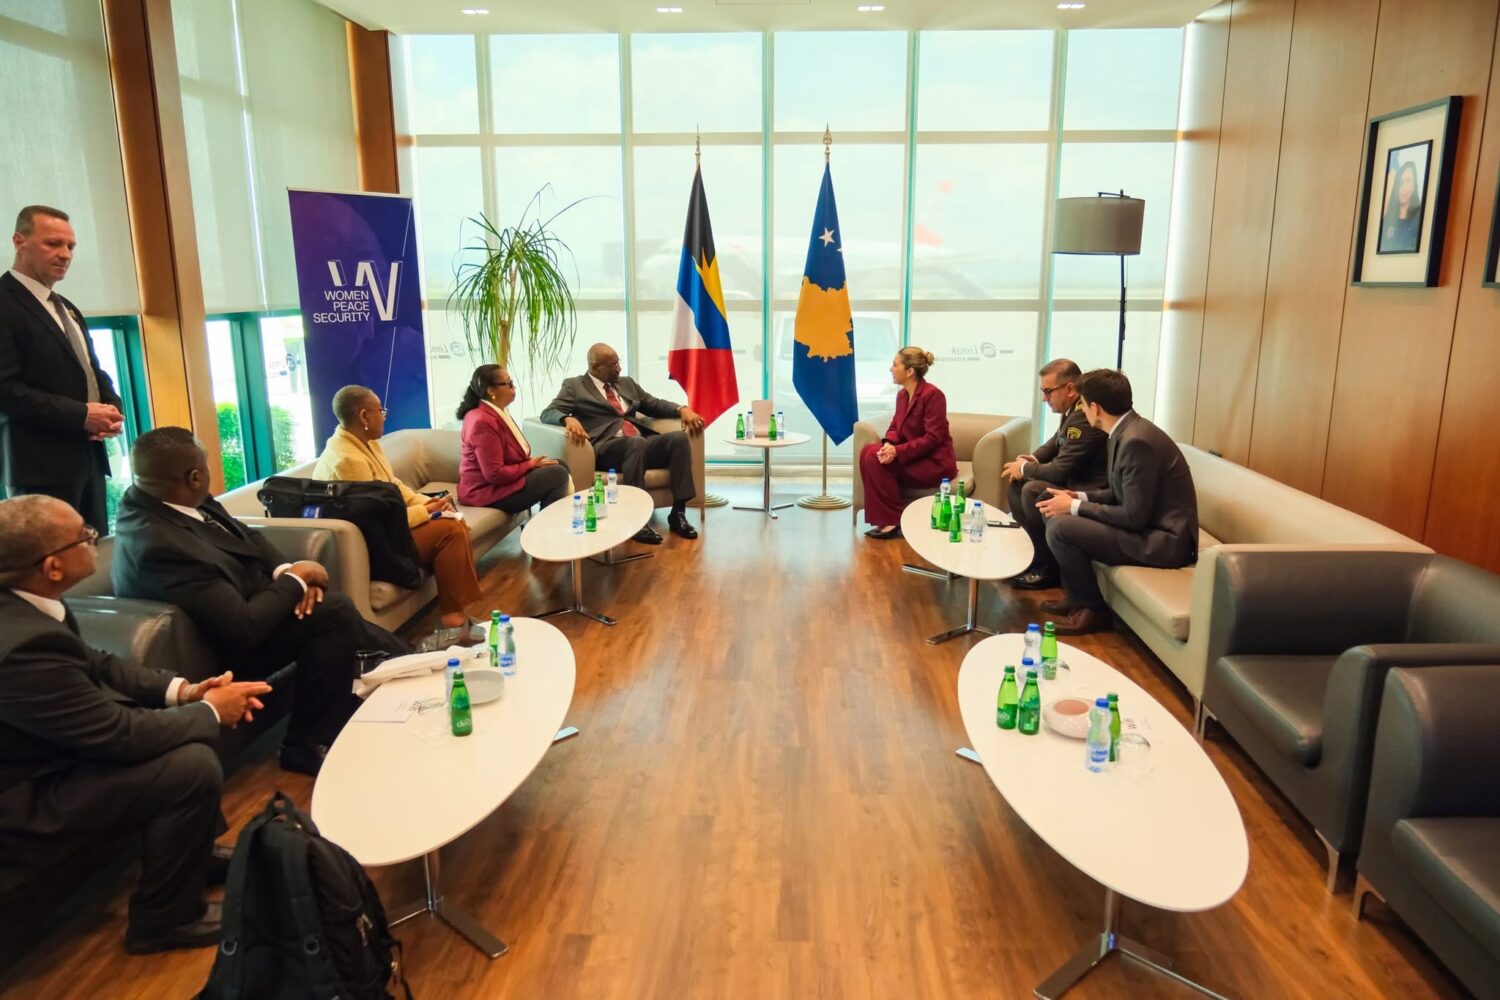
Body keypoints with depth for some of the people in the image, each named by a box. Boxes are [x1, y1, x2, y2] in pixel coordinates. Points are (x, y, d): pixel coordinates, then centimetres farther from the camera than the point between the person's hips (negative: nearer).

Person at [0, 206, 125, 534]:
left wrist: (112, 408, 2)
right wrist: (80, 415, -20)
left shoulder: (66, 308, 20)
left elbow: (92, 372, 23)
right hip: (42, 466, -9)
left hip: (88, 458, 9)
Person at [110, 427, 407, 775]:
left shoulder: (153, 500, -6)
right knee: (334, 610, -20)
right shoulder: (159, 546, -33)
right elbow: (244, 628, -32)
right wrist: (295, 579, -17)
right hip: (232, 645, -9)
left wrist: (289, 572, -11)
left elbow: (247, 538, 6)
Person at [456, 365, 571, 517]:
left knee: (559, 465, 7)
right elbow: (495, 475, -27)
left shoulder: (498, 412, 8)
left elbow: (514, 454, 14)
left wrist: (533, 461, -5)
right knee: (558, 474, -15)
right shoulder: (483, 422, -24)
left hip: (503, 478, 10)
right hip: (488, 491, -10)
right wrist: (530, 464, -15)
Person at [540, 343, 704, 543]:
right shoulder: (574, 386, 11)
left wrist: (682, 410, 5)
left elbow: (655, 405, 26)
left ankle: (678, 513, -21)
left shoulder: (627, 383, 27)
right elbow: (548, 414, 1)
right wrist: (569, 419, -23)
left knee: (679, 438, -22)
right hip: (606, 447, -5)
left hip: (642, 443, 6)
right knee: (636, 443, -38)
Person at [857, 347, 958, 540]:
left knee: (876, 459, -23)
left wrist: (898, 452, -27)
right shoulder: (902, 394, 7)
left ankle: (894, 522, -13)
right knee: (868, 452, -14)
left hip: (935, 463, -8)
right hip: (913, 457, 8)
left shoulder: (933, 394, -17)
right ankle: (885, 518, -12)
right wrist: (889, 444, -14)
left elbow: (933, 438, -21)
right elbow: (895, 426, 10)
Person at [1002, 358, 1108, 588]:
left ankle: (1049, 566, -11)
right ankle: (1035, 550, 12)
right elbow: (1056, 443, 21)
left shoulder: (1085, 416, -26)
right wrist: (1032, 460, 0)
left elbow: (1060, 472, -26)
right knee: (1016, 486, 7)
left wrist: (1025, 469, -9)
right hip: (1075, 481, 10)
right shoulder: (1073, 409, 3)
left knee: (1032, 491, -25)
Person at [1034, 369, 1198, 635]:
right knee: (1058, 513, 9)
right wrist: (1080, 497, 2)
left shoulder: (1137, 441, -24)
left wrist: (1075, 508, -15)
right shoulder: (1127, 431, 6)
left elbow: (1134, 517, -23)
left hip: (1163, 540, -10)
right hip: (1147, 525, 10)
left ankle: (1092, 609, -2)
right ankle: (1076, 596, 17)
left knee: (1060, 528, -20)